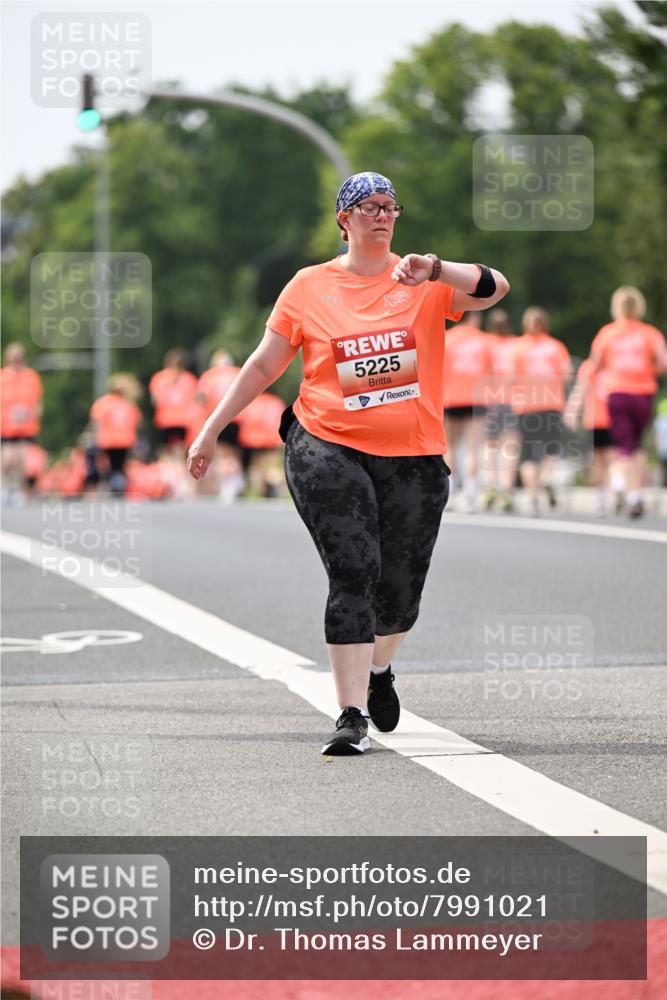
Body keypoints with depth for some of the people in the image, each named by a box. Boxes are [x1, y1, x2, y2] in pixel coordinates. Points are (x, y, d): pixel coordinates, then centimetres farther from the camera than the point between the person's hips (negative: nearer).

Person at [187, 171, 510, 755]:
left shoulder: (424, 284, 6)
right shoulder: (309, 287, 7)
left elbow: (494, 289, -10)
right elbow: (264, 366, 12)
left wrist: (435, 270, -27)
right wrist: (211, 429, 11)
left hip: (414, 459, 2)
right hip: (328, 449, -1)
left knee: (401, 588, 6)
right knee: (354, 574, -15)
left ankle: (378, 669, 40)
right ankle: (351, 716, -15)